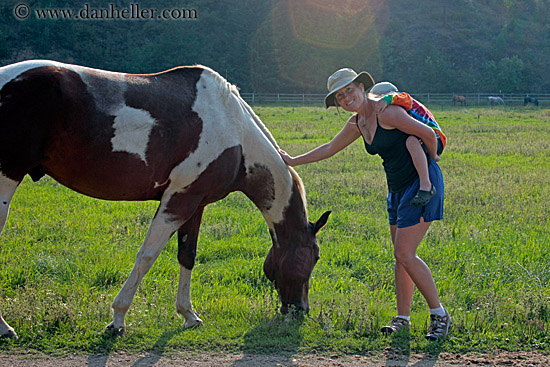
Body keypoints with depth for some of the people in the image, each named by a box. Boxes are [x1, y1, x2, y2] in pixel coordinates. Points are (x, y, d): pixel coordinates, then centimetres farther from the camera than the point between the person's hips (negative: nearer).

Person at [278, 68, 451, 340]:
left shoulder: (386, 112, -18)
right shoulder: (357, 124, 10)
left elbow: (428, 134, -19)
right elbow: (330, 148, 25)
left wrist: (430, 160, -1)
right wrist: (292, 161, 30)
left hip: (422, 182, -9)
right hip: (398, 188, 9)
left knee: (404, 254, -12)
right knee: (401, 256, 10)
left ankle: (439, 315, -3)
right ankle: (402, 319, 16)